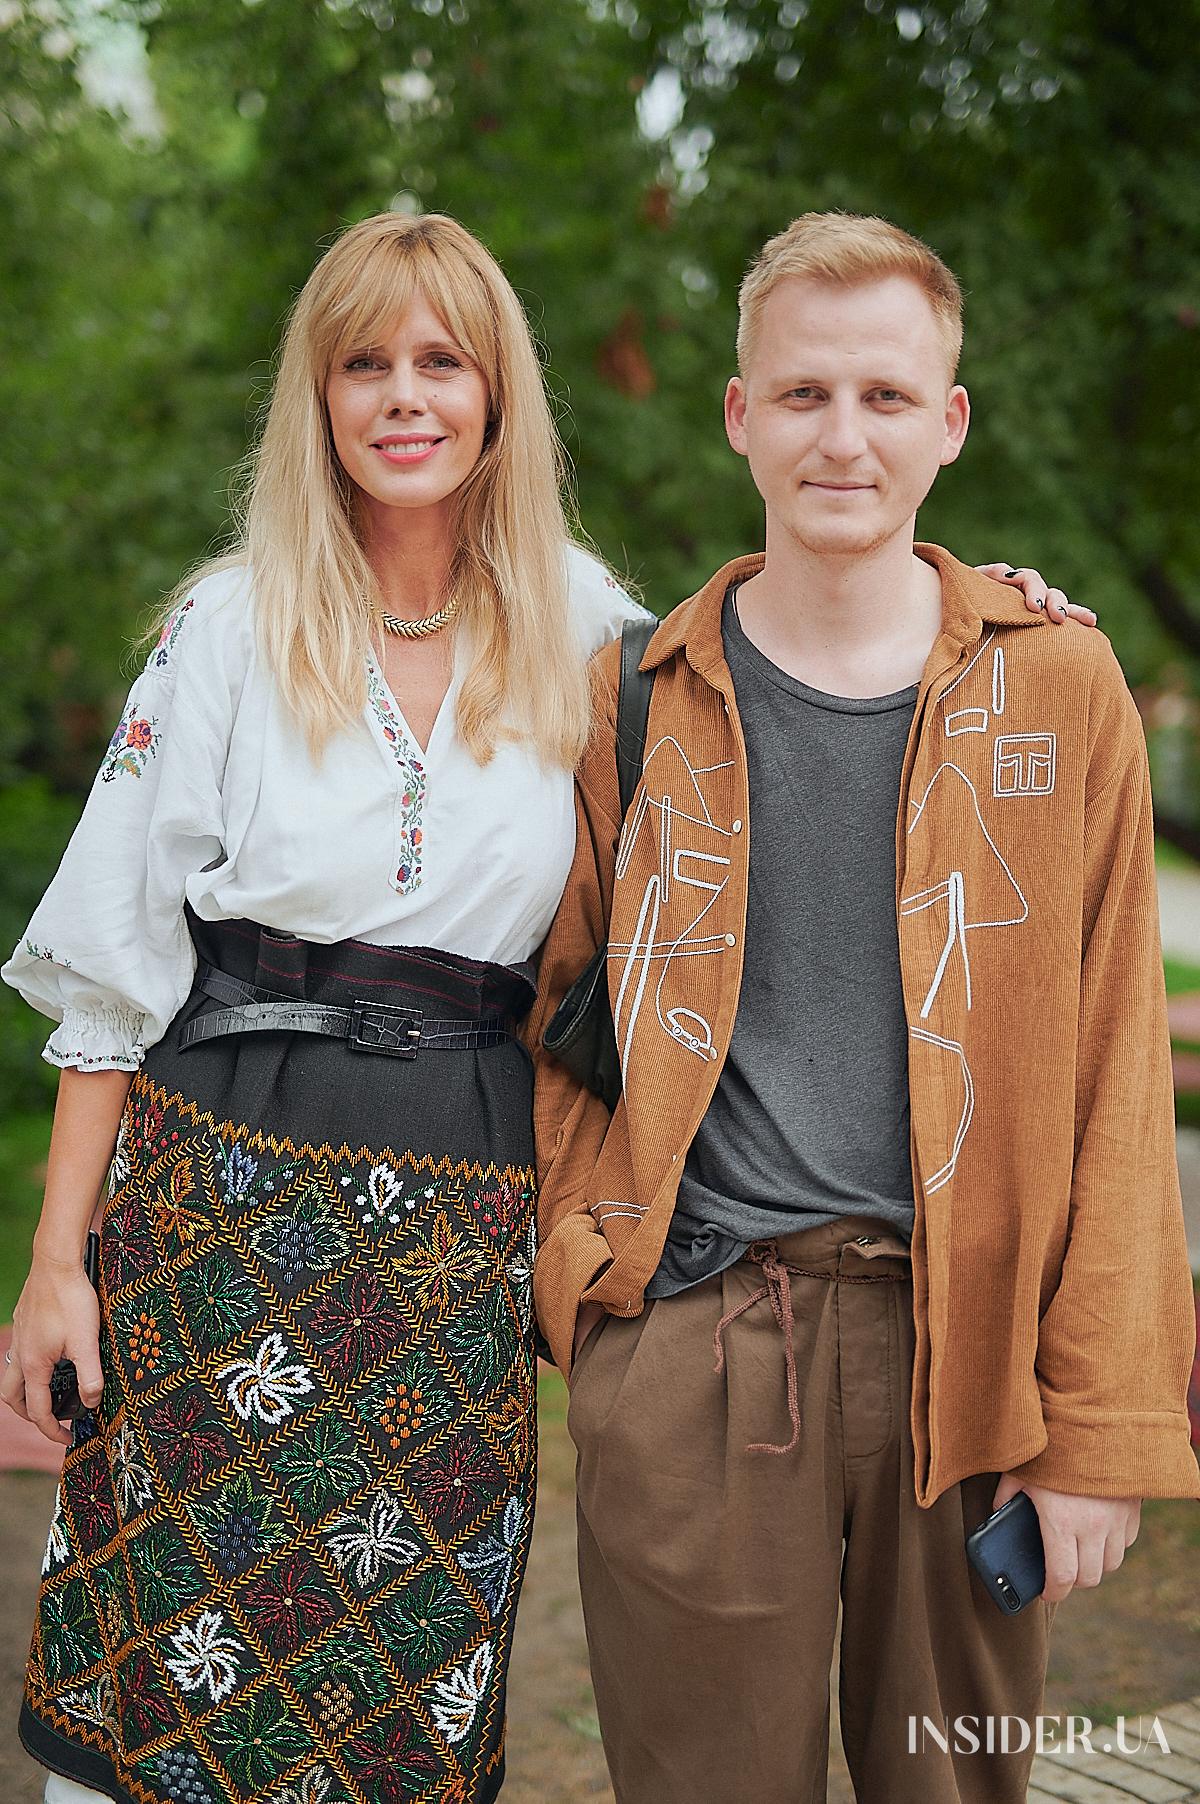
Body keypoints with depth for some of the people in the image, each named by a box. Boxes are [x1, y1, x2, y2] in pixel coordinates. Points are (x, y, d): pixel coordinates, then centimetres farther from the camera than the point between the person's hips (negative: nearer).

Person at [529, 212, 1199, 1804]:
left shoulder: (1058, 689, 3)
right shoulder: (636, 700, 6)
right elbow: (547, 1012, 13)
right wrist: (587, 1250, -1)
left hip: (970, 1347, 0)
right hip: (693, 1344, 0)